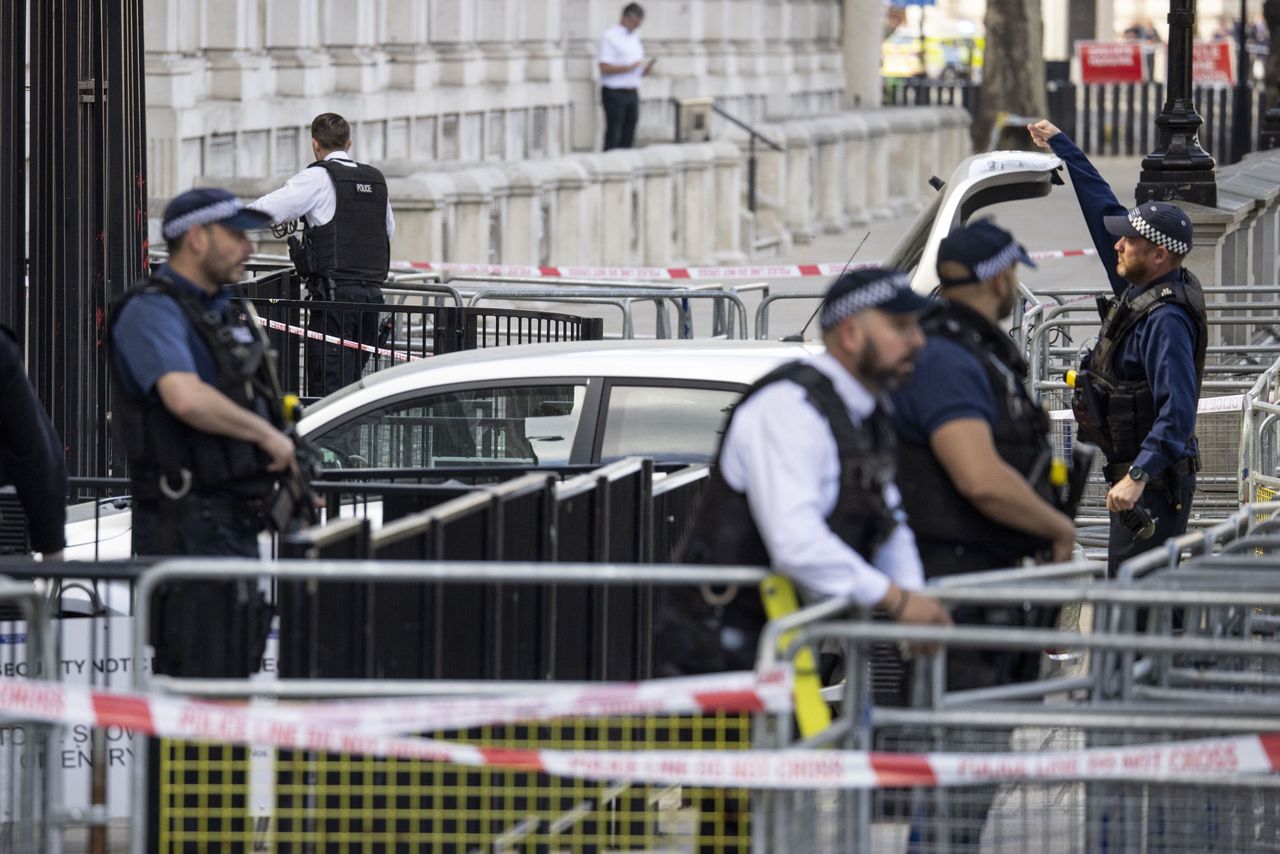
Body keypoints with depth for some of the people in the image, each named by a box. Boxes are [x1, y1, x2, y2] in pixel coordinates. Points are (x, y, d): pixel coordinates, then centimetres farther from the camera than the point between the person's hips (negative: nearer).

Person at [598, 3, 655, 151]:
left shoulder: (635, 39, 18)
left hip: (632, 93, 7)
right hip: (615, 93, -7)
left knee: (628, 138, 4)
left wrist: (646, 69, -1)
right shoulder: (610, 37, -5)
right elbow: (605, 68, -14)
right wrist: (629, 67, -20)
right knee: (613, 138, -7)